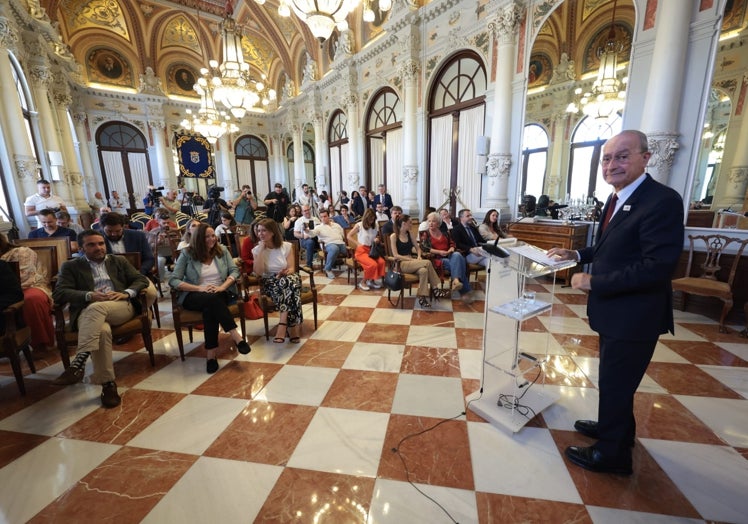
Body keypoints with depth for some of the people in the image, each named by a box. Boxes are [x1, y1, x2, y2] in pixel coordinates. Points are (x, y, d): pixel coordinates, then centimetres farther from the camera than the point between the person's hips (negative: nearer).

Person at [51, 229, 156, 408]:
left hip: (122, 306, 1)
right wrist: (89, 295, -13)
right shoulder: (71, 266, 19)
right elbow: (59, 293, 6)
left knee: (96, 308, -35)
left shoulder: (119, 261, 24)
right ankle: (108, 383, -28)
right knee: (102, 330, -35)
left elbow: (141, 280, 15)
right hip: (88, 311, 0)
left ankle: (78, 363, -38)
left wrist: (126, 293, -6)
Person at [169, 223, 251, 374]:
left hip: (221, 293, 1)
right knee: (211, 299, -36)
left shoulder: (222, 250, 9)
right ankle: (236, 336, -38)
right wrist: (200, 288, -16)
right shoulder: (187, 254, 2)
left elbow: (234, 271, 3)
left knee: (210, 307, -34)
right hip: (193, 296, -1)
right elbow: (173, 280, -3)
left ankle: (211, 353, -33)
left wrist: (222, 287, -15)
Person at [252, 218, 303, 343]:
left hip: (288, 279, 1)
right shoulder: (257, 249, 4)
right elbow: (258, 272, -11)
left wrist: (286, 272, -26)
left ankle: (282, 326, -38)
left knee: (289, 281, -37)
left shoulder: (287, 246, 3)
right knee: (285, 283, -35)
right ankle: (292, 326, -36)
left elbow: (292, 268, -2)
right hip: (269, 282, -1)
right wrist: (261, 250, -13)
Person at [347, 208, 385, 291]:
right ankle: (363, 282, -8)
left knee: (381, 262, -24)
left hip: (372, 250, 5)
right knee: (373, 264, -30)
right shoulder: (359, 225, -4)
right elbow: (349, 236, -2)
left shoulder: (374, 226, 11)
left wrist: (377, 240, -2)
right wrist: (358, 244, -12)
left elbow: (377, 237, 23)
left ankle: (371, 280, -4)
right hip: (361, 251, -5)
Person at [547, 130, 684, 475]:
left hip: (633, 316, -9)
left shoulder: (662, 201, -21)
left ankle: (612, 453, 29)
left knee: (616, 384, 7)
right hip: (613, 311, 9)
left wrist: (593, 282, -23)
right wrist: (577, 255, 5)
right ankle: (614, 427, 48)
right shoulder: (617, 199, 9)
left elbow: (658, 266, -28)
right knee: (613, 379, 25)